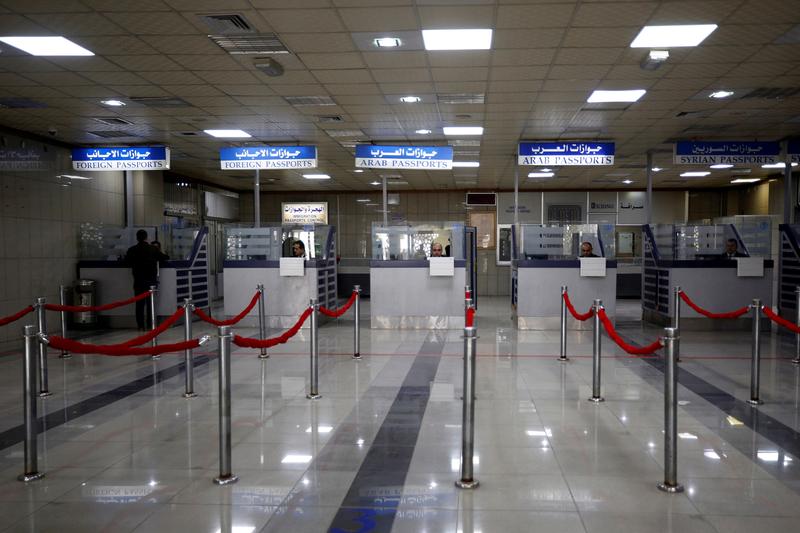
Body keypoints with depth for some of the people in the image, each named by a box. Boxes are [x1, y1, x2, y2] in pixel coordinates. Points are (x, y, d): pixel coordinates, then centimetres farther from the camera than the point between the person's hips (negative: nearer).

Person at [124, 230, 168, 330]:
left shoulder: (132, 250, -4)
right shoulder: (153, 249, -3)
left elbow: (127, 262, 4)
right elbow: (165, 257, 5)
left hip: (138, 281, 0)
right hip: (151, 280, 0)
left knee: (139, 303, 7)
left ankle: (141, 326, 5)